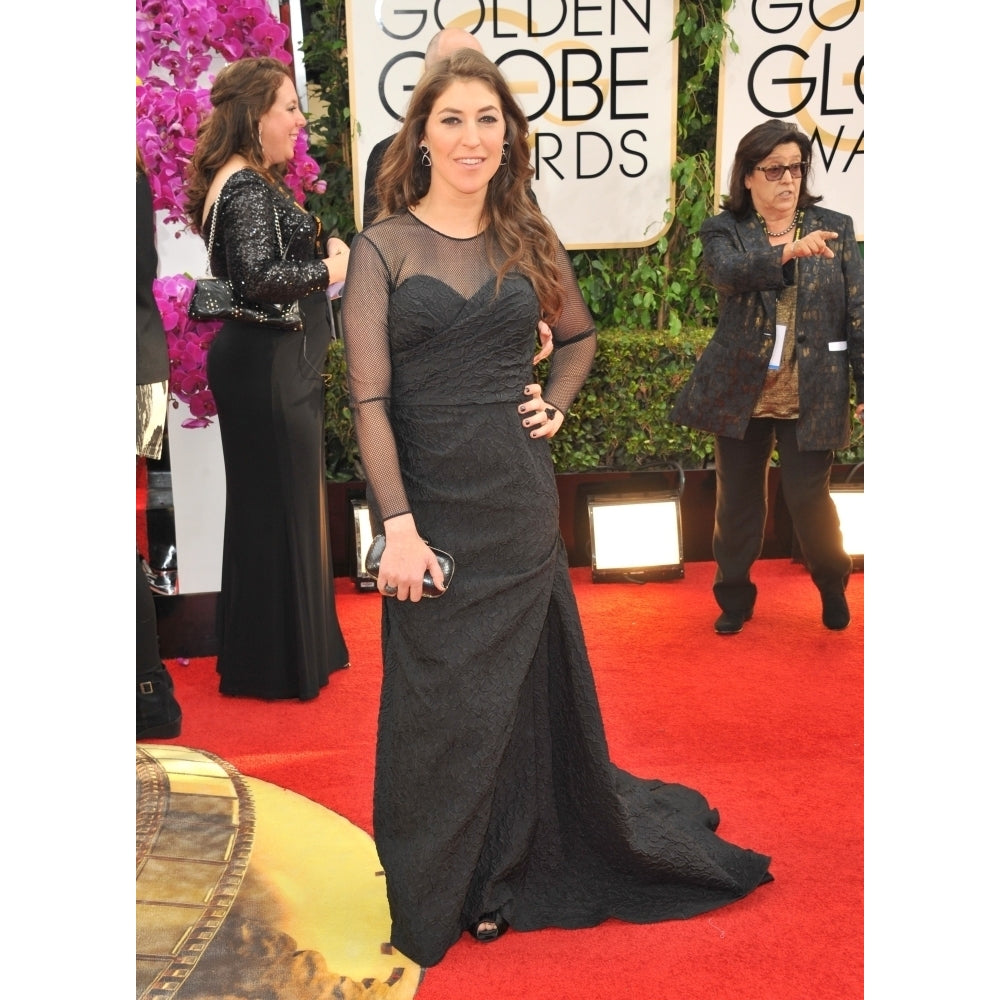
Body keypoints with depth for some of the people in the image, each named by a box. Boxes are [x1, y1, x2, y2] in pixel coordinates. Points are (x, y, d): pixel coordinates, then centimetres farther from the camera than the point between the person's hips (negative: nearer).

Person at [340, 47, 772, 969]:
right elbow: (370, 399, -10)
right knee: (441, 702, 7)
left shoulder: (529, 240, 7)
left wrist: (556, 403, 5)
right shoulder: (383, 248, -4)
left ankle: (511, 874, 34)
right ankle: (433, 900, 28)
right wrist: (397, 526, -17)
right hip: (429, 498, -3)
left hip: (520, 499, 3)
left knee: (524, 688, 12)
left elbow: (579, 334, 24)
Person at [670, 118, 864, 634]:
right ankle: (734, 596, 29)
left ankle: (832, 584, 31)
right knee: (737, 501, 10)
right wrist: (787, 251, -40)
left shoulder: (836, 227, 3)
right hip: (742, 393, 0)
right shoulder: (724, 230, 0)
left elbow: (858, 312, 2)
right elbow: (729, 272, -24)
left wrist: (866, 387, -3)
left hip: (812, 396, 0)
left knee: (809, 497, 2)